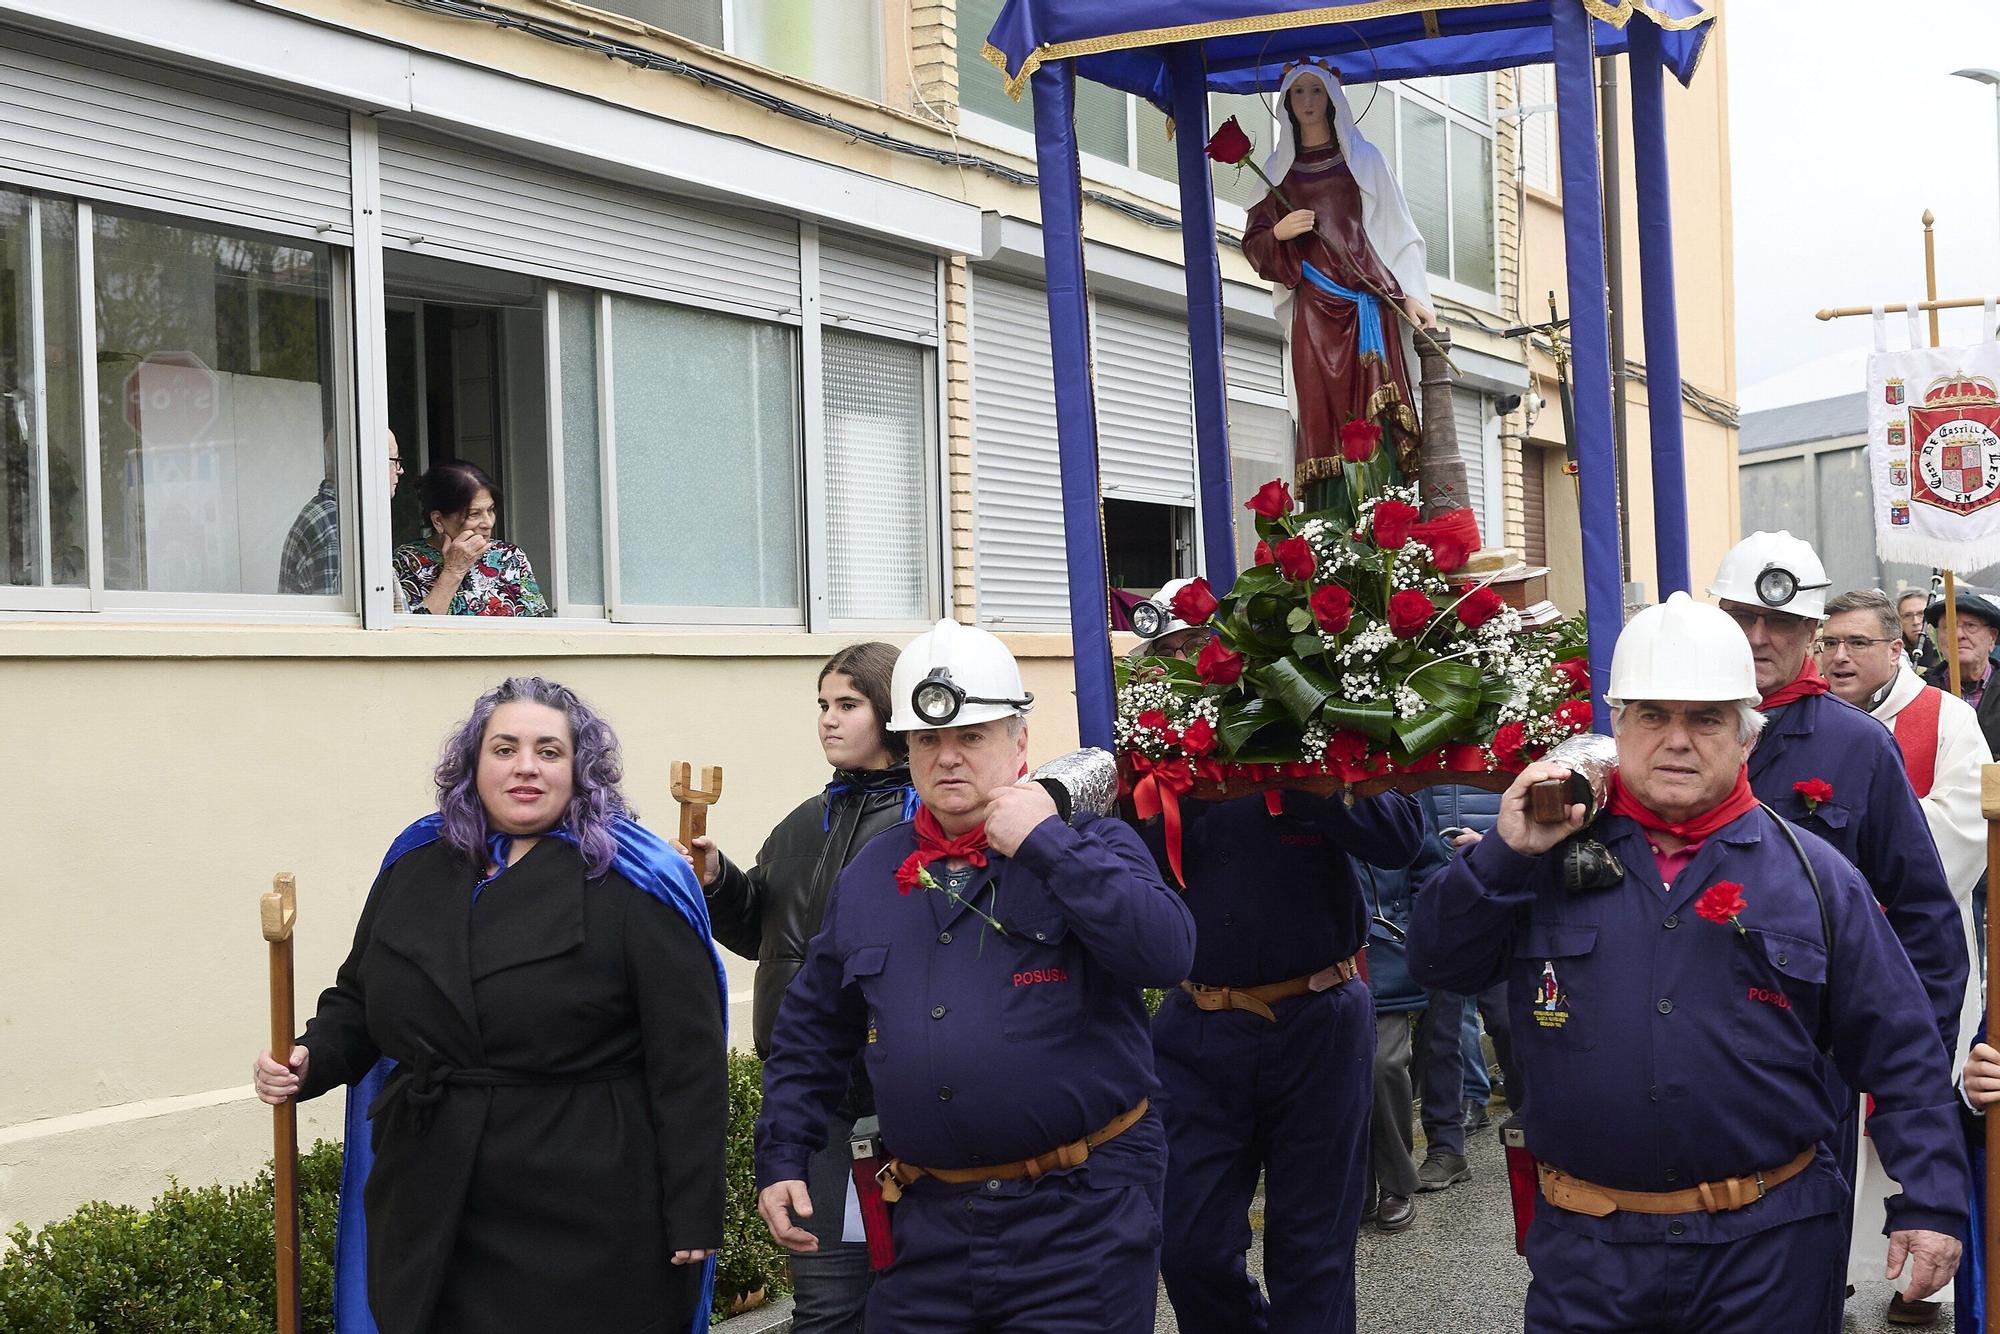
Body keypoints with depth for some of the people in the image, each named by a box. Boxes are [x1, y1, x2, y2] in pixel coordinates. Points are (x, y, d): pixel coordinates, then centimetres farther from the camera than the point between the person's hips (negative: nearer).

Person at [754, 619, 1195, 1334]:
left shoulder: (1090, 846, -2)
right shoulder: (869, 875, 10)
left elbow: (1167, 953, -21)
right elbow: (810, 1032, 18)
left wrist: (1047, 844, -20)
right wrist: (782, 1160, 11)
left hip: (1080, 1220, -4)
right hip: (926, 1223, 4)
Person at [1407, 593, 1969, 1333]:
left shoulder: (1814, 875, 2)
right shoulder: (1550, 857, 2)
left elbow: (1900, 1055, 4)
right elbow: (1436, 961, -3)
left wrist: (1930, 1203, -2)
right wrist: (1505, 853, -14)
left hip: (1770, 1248, 0)